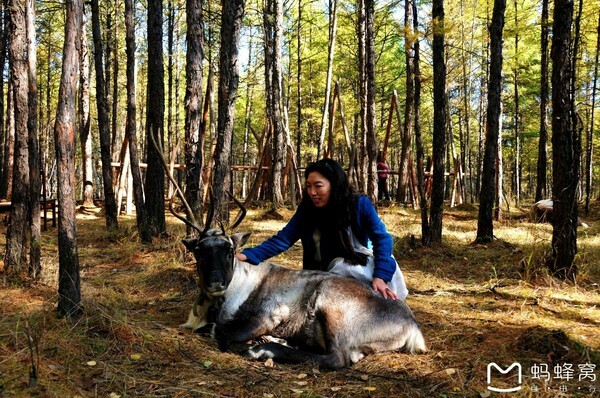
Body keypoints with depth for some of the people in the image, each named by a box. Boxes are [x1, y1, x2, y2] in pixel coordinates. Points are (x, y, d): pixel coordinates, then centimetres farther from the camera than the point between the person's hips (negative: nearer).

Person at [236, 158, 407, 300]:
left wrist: (380, 276, -35)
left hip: (360, 265, 0)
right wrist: (247, 255, -28)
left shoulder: (360, 204, -16)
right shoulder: (307, 210, -10)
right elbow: (282, 239, -13)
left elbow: (382, 238, -19)